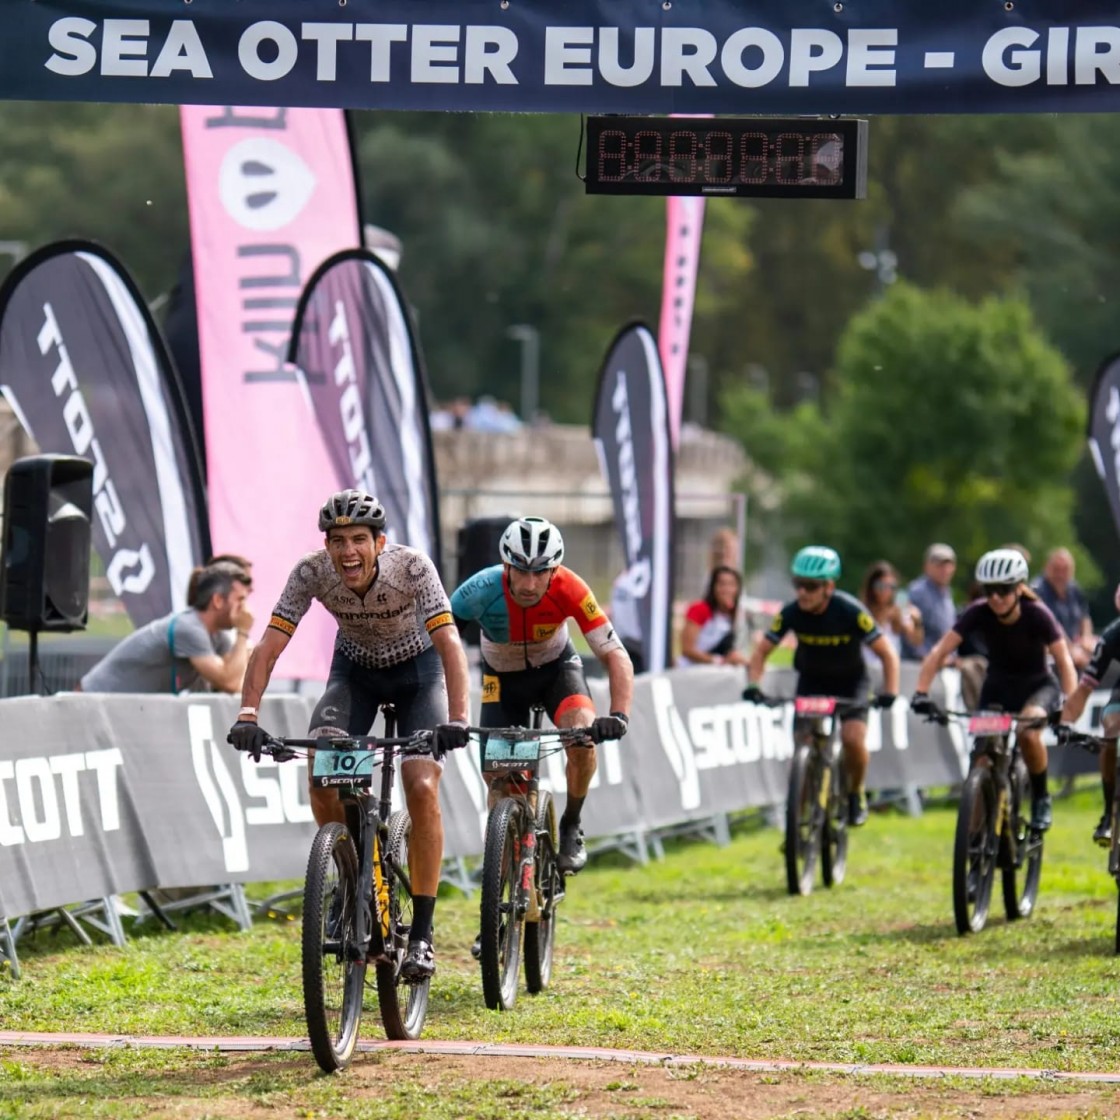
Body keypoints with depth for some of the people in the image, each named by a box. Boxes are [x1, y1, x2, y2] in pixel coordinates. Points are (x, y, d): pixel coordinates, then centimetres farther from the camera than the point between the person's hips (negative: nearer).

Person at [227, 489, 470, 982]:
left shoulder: (412, 567, -31)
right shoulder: (311, 573, -25)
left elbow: (449, 643, -38)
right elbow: (270, 646, -26)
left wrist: (457, 719, -52)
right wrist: (247, 714, -41)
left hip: (417, 669, -2)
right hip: (354, 668, 2)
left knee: (421, 786, -21)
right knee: (320, 769, -24)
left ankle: (421, 934, -13)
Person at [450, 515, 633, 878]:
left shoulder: (569, 589, -32)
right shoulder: (481, 591, -34)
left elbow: (616, 656, -31)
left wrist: (618, 716, -46)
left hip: (556, 667, -1)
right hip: (503, 676, 1)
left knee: (583, 738, -28)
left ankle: (571, 827, -3)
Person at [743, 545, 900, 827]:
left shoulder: (849, 611, -28)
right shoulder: (792, 613, -21)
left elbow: (886, 653, -22)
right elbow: (762, 650, -12)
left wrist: (889, 692, -36)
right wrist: (753, 685, -29)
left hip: (850, 682, -2)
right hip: (811, 682, 2)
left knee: (853, 739, -23)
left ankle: (855, 793, 5)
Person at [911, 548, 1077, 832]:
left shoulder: (1037, 615, -25)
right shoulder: (978, 614, -20)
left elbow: (1064, 662, -27)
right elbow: (940, 651, -26)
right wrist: (920, 692, -39)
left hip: (1037, 686, -3)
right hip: (998, 686, 3)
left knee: (1028, 733, -32)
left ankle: (1041, 799, -8)